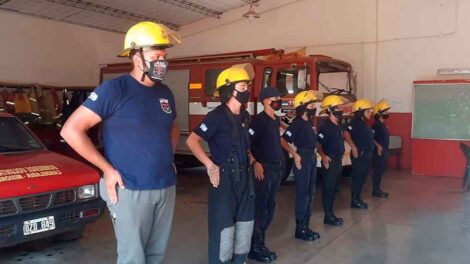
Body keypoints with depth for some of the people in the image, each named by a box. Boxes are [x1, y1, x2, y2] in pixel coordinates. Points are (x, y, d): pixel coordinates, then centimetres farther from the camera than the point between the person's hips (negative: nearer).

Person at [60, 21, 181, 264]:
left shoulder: (165, 93, 8)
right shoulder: (114, 89, -12)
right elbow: (71, 130, -15)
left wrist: (169, 158, 12)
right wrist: (107, 169, -14)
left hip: (166, 188, 6)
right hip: (130, 191, -6)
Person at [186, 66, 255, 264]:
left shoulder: (245, 116, 8)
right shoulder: (217, 116, -16)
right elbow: (192, 140, -21)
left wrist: (251, 161, 15)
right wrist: (210, 165, -24)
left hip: (244, 175, 8)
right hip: (224, 176, -8)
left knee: (245, 223, 17)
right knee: (224, 226, 1)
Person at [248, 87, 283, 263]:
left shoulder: (276, 120, 12)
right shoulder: (259, 120, -13)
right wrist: (255, 163, -24)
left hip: (276, 168, 9)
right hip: (263, 169, -9)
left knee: (270, 207, 14)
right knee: (260, 207, -2)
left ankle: (260, 242, 26)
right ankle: (255, 247, 8)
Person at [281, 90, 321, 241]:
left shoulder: (310, 122, 12)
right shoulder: (297, 123, -14)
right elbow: (283, 141, -21)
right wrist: (295, 155, -25)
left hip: (312, 158, 9)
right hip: (302, 159, -9)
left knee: (310, 194, 14)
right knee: (302, 194, -4)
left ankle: (306, 226, 24)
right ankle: (300, 229, 6)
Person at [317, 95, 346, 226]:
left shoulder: (338, 126, 13)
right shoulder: (326, 126, -15)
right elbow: (318, 143, -20)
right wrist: (323, 156, -31)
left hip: (338, 160, 9)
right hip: (330, 161, -9)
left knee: (334, 189, 14)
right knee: (328, 189, -2)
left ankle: (331, 214, 24)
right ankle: (328, 216, 5)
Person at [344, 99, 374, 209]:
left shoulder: (364, 123, 15)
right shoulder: (355, 122, -13)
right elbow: (346, 134, -27)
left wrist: (369, 152, 14)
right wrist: (354, 147, -26)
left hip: (366, 154, 10)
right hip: (359, 155, -10)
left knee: (362, 178, 14)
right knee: (357, 178, -3)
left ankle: (358, 199, 24)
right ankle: (354, 201, 4)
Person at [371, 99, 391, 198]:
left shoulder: (383, 124, 13)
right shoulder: (376, 125, -16)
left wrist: (385, 149, 18)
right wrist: (378, 146, -26)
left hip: (384, 151, 10)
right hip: (378, 152, -10)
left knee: (381, 171, 14)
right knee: (377, 171, -3)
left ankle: (378, 189, 23)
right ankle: (375, 191, 5)